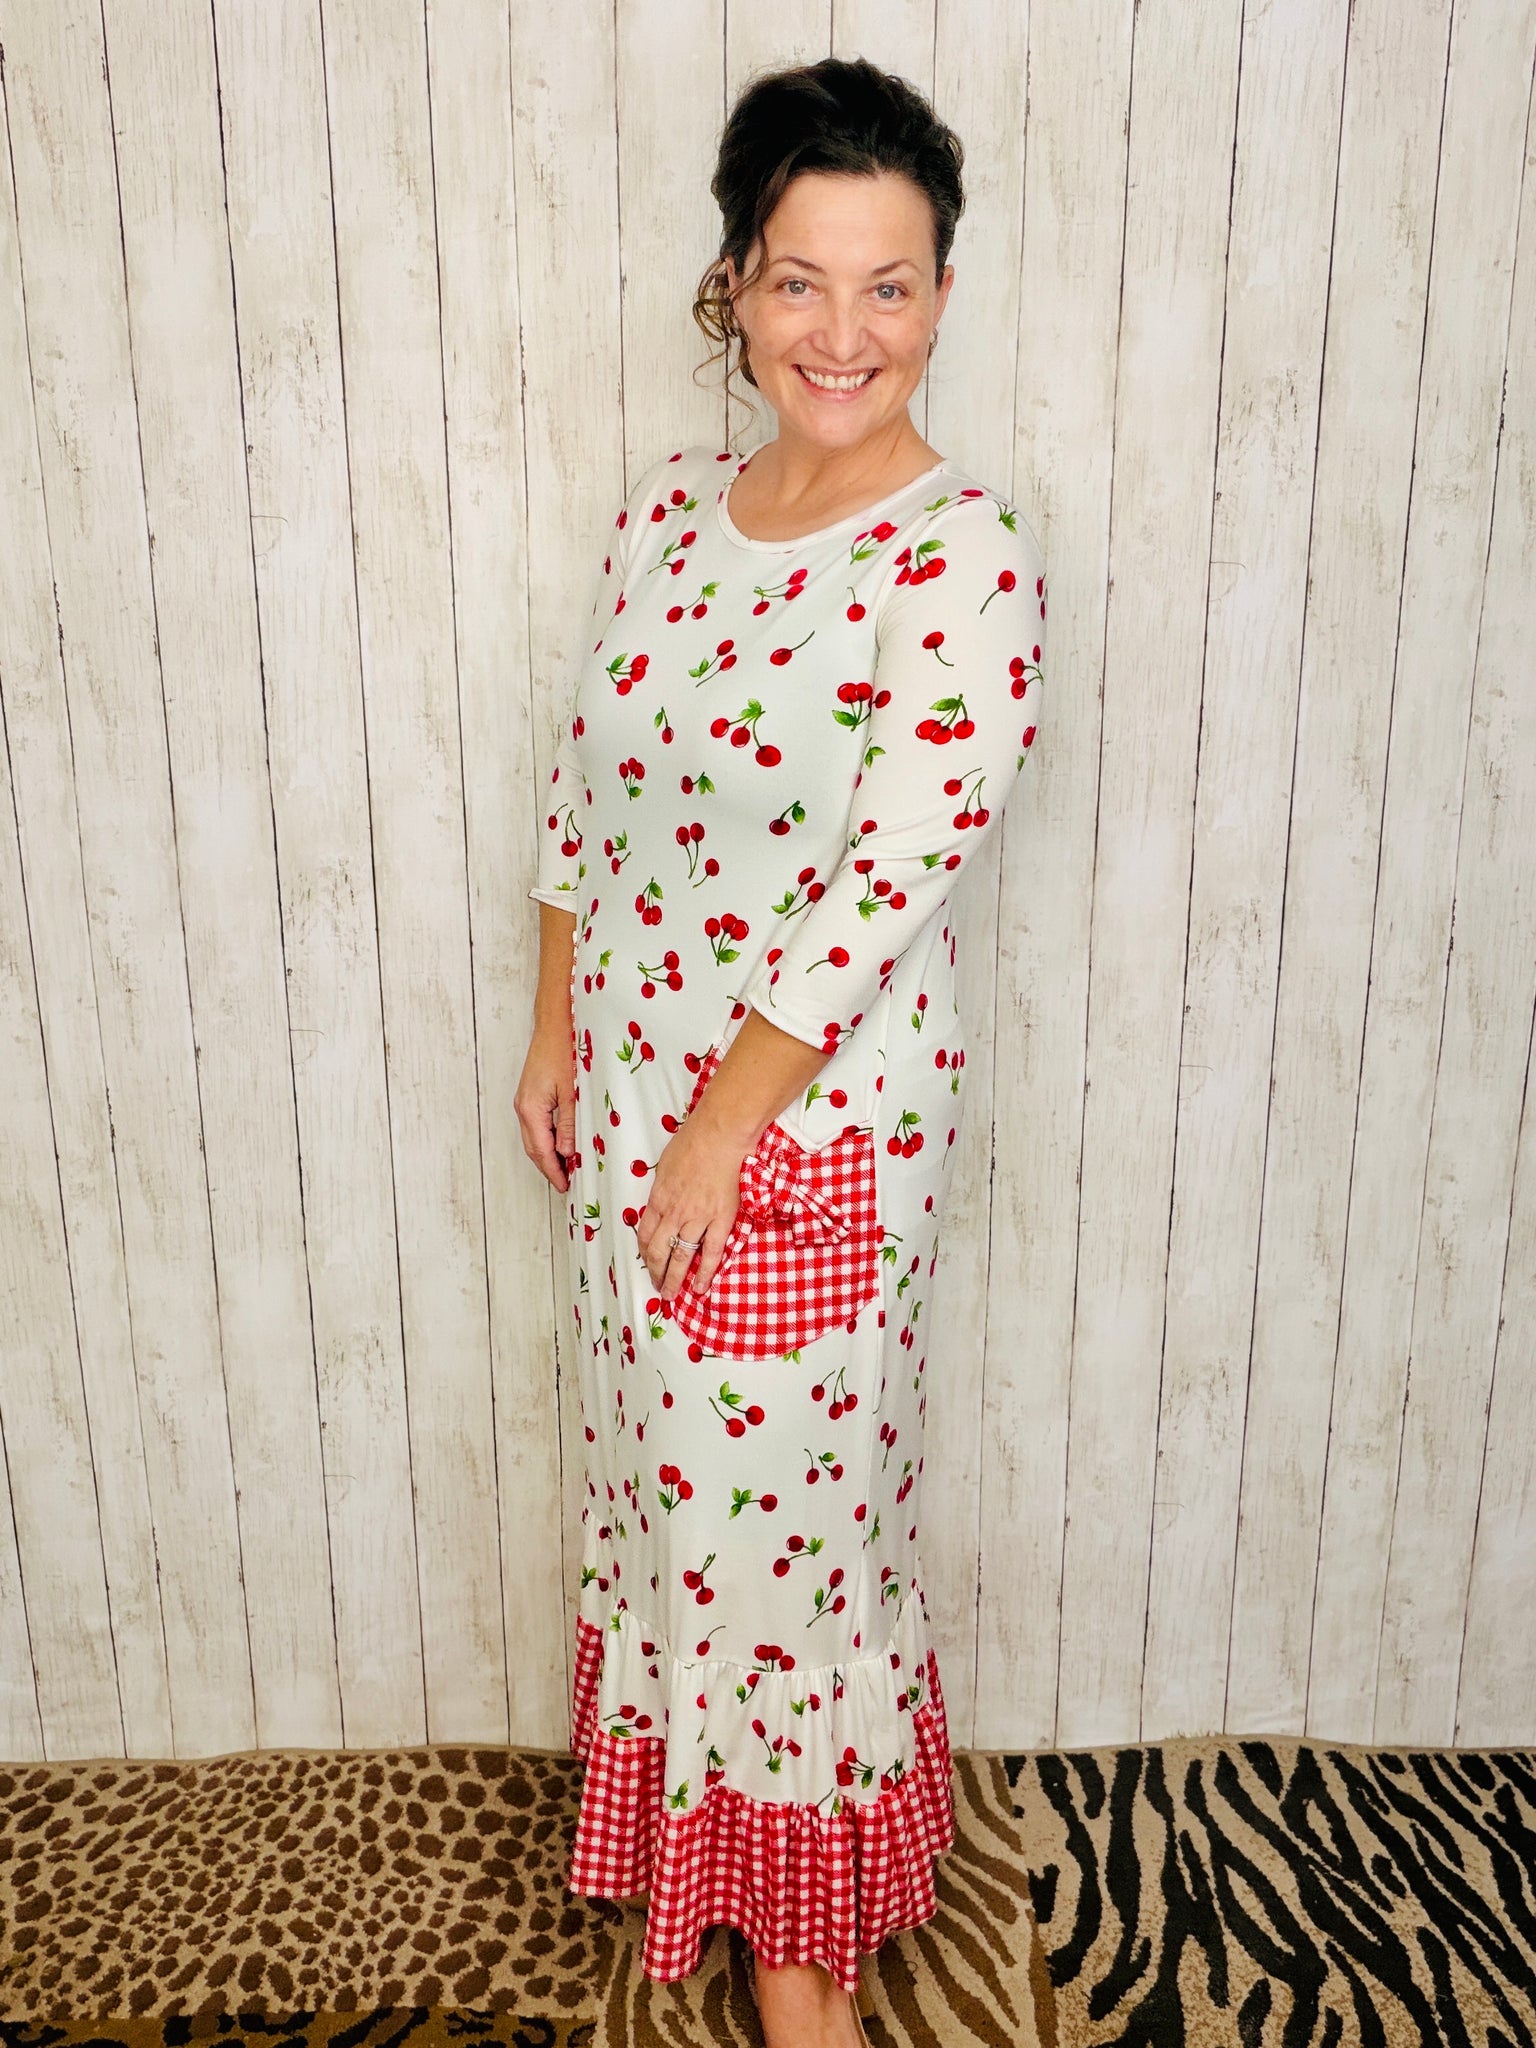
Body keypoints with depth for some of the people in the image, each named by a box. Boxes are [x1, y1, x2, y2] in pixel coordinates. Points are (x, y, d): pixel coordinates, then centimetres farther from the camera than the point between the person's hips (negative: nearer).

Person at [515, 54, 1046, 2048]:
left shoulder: (967, 554, -17)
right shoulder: (672, 503, 3)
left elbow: (889, 886, -21)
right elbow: (584, 787, 9)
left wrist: (720, 1136, -17)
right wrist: (558, 1039, 8)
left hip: (820, 1125, -6)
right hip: (635, 1091, 6)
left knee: (787, 1495, 9)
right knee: (661, 1460, 21)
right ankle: (682, 1824, 49)